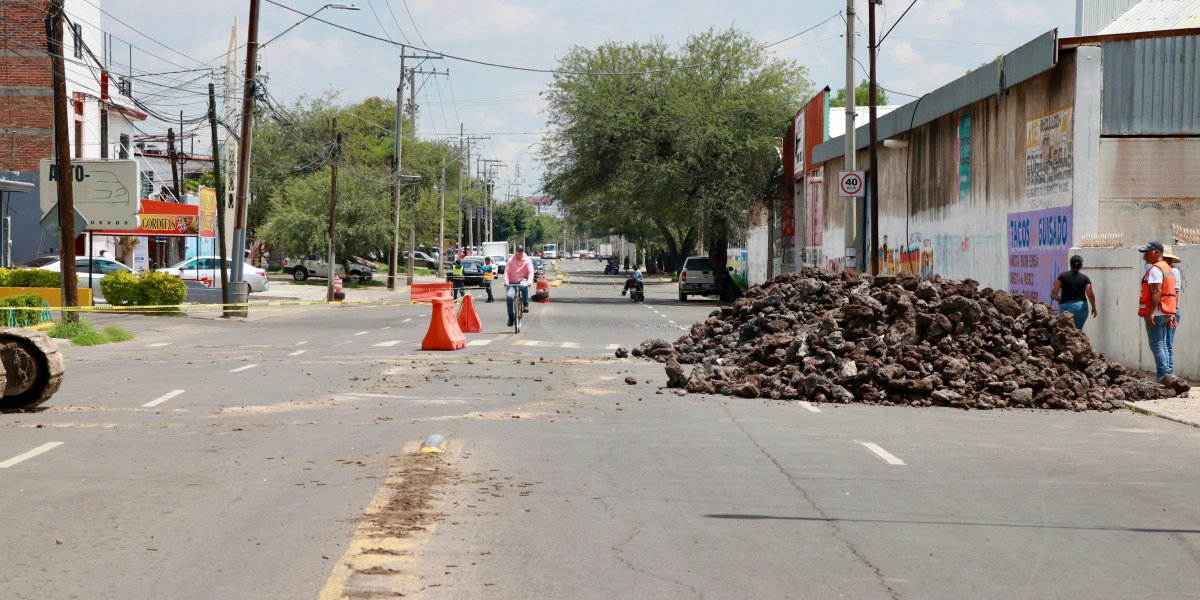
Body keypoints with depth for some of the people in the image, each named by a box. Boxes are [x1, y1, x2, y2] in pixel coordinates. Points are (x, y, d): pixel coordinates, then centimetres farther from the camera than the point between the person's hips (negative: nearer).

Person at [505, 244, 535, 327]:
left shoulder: (527, 260, 0)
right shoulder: (511, 260, 1)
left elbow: (530, 272, -9)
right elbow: (506, 271, -6)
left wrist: (529, 281, -27)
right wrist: (506, 281, -23)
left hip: (522, 280, -1)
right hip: (512, 283, 1)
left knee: (524, 286, -39)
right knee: (509, 297, -23)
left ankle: (525, 304, -20)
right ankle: (510, 316, -10)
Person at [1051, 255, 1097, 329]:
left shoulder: (1063, 276, 1)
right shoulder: (1085, 278, 2)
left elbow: (1054, 292, -2)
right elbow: (1090, 295, -3)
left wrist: (1056, 298, 20)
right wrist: (1093, 307, 11)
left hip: (1065, 306, -1)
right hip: (1081, 307, 1)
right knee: (1078, 330, 9)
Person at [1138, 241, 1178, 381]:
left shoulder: (1155, 269, -13)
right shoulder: (1168, 268, 20)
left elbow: (1157, 292, -22)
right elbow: (1173, 294, 21)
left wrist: (1150, 313, -25)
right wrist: (1171, 315, 21)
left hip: (1156, 313, -10)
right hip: (1167, 313, 10)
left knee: (1157, 346, -10)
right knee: (1164, 345, 13)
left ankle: (1163, 377, -14)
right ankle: (1169, 374, 14)